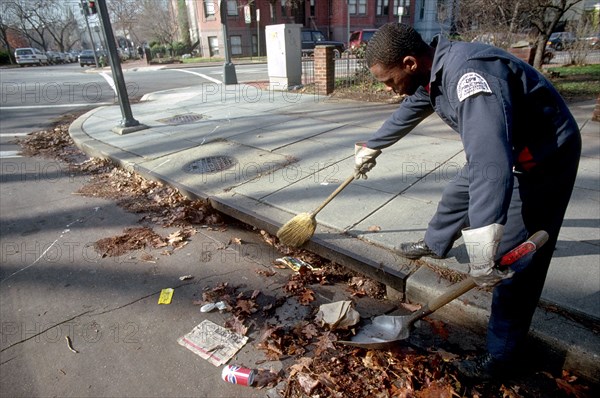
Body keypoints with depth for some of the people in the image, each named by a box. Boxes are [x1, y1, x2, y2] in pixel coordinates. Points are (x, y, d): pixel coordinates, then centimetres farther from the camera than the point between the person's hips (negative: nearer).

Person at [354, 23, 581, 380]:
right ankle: (434, 245, 53)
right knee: (458, 194, 24)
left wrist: (482, 238, -54)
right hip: (505, 150, 9)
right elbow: (406, 114, 15)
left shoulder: (469, 74, -35)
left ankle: (504, 356, 12)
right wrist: (371, 148, 29)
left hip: (545, 157, -9)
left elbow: (490, 156, -48)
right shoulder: (432, 73, -2)